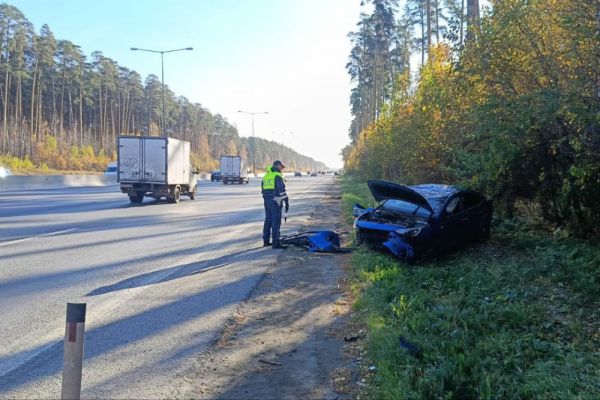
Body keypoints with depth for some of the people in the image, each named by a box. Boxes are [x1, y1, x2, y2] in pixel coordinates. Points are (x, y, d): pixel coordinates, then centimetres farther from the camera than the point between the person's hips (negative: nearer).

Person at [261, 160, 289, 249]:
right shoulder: (277, 176, -10)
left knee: (268, 220, 15)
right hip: (275, 201, -8)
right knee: (276, 221, -6)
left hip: (267, 201, 8)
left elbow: (263, 190, 18)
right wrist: (287, 202, -12)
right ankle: (275, 243, -6)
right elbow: (282, 190, -16)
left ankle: (266, 241, 22)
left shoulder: (266, 176, 15)